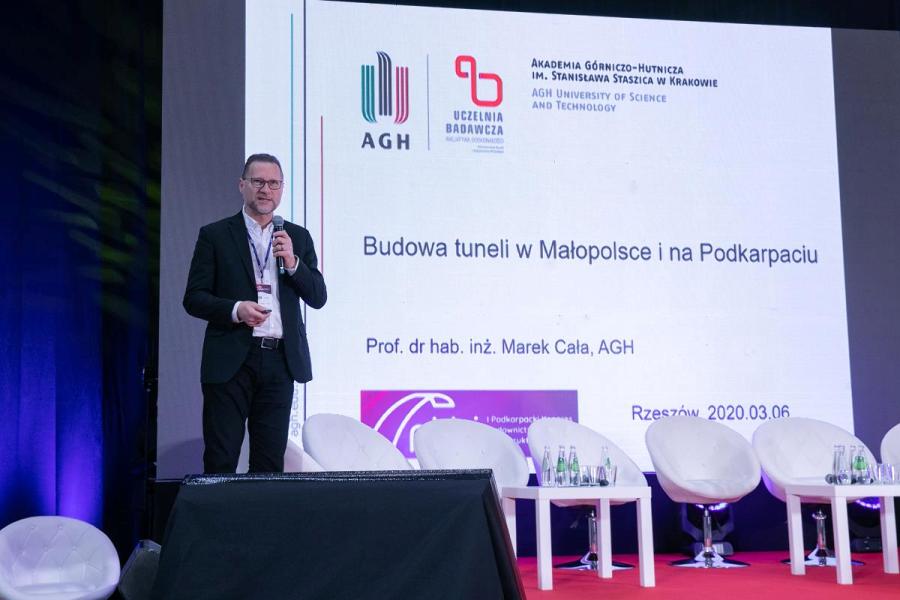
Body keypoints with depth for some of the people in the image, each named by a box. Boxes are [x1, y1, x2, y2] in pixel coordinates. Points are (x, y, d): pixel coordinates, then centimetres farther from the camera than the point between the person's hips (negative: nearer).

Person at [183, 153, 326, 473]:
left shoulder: (298, 237, 12)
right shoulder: (215, 235, 4)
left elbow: (318, 298, 7)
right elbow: (193, 298, 0)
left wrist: (292, 262, -9)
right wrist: (235, 310, -17)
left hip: (280, 361, 3)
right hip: (231, 362, -3)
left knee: (271, 461, 7)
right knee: (220, 460, -2)